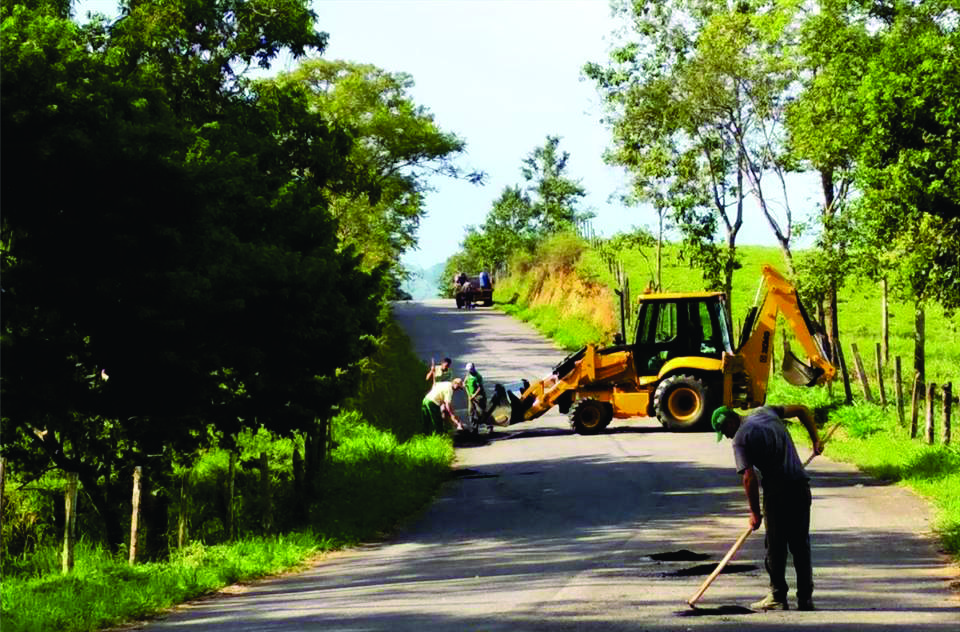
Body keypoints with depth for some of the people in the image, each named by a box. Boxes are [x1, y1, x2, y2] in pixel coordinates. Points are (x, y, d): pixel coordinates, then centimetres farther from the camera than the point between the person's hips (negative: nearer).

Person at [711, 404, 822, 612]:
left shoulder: (740, 439, -5)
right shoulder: (765, 412, 14)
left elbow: (750, 478, -11)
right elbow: (802, 410, 18)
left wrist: (754, 513, -5)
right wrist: (815, 439, 20)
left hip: (777, 491, -6)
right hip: (801, 485, 6)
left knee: (776, 547, 5)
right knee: (801, 545, 11)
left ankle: (778, 597, 8)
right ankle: (805, 598, 12)